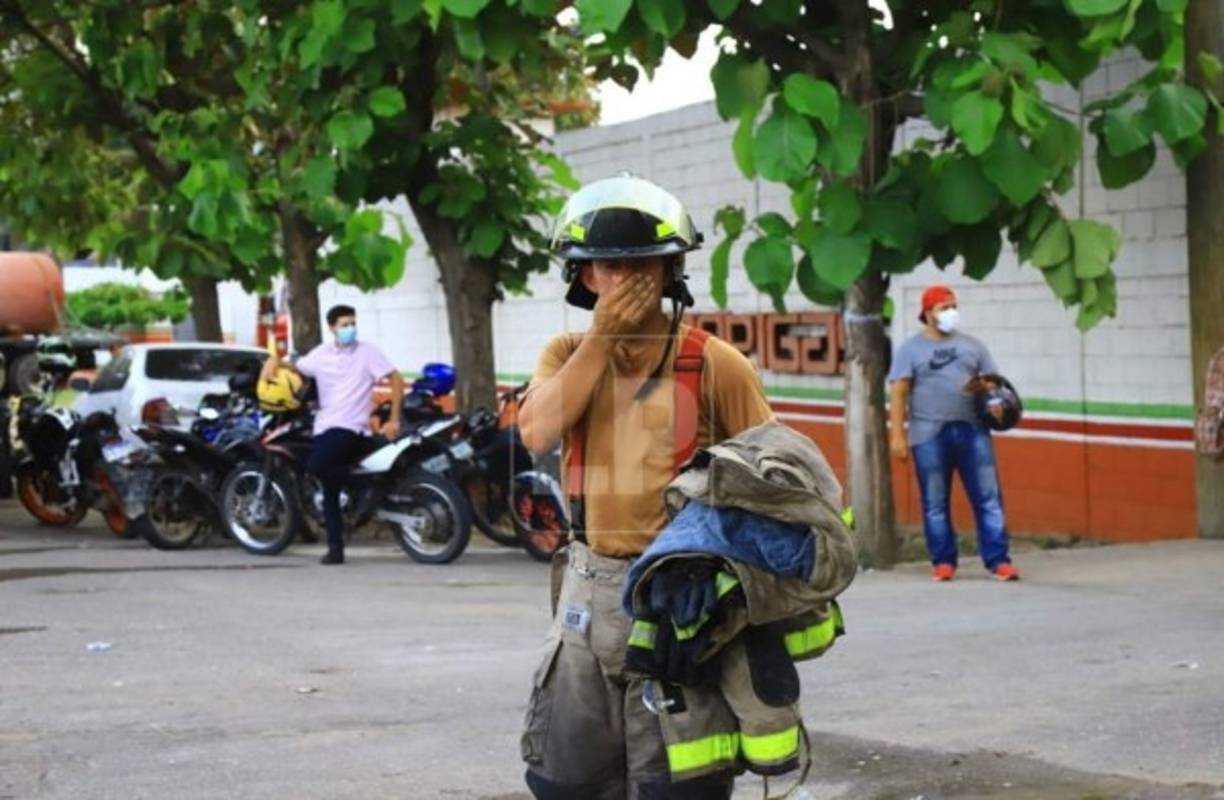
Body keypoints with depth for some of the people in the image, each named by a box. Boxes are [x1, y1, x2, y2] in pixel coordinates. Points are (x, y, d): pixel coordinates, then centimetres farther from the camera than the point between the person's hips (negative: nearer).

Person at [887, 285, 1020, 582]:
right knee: (935, 504, 2)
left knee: (988, 498, -3)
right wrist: (897, 435, -9)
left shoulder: (972, 345, 16)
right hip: (929, 435, -2)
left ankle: (998, 560, -2)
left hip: (972, 431, 2)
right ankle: (943, 561, 10)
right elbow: (899, 394, 0)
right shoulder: (911, 349, 7)